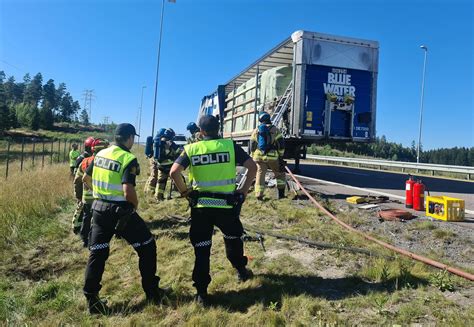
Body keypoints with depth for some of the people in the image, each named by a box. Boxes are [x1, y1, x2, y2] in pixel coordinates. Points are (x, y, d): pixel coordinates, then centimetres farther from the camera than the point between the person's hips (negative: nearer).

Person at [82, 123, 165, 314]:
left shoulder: (100, 154, 7)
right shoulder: (128, 159, -15)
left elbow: (86, 178, 18)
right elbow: (128, 192, -24)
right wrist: (136, 204, -5)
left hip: (99, 208, 7)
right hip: (120, 211, -6)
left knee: (97, 253, 13)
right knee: (147, 246, 8)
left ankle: (91, 298, 17)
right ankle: (152, 292, 16)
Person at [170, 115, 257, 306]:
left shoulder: (191, 149, 0)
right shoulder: (230, 145, 0)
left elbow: (174, 172, -11)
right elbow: (252, 167, -5)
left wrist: (184, 192, 1)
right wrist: (244, 191, 2)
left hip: (201, 206, 0)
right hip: (227, 205, 1)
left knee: (201, 249, 9)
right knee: (233, 238, 26)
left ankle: (201, 292, 13)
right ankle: (241, 271, 42)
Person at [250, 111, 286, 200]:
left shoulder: (256, 131, 9)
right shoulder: (275, 129, 0)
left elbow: (252, 146, 11)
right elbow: (281, 144, -1)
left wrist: (253, 156, 19)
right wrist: (281, 156, 6)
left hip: (259, 156, 3)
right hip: (272, 156, -2)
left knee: (260, 174, 9)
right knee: (280, 174, 13)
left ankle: (259, 195, 3)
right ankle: (281, 194, 11)